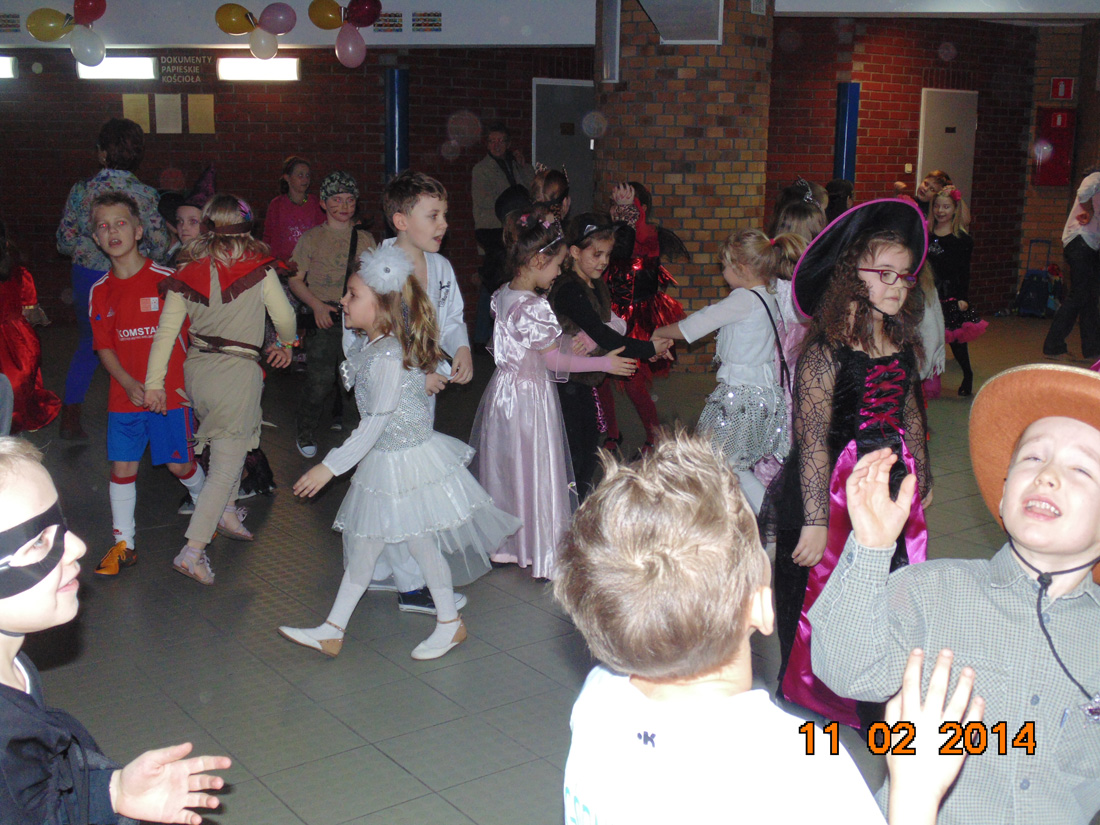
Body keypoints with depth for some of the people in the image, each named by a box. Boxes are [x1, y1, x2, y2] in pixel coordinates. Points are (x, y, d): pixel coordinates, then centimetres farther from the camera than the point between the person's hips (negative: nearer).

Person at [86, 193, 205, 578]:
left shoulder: (167, 279, -6)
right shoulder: (100, 291, 4)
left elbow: (193, 332, 0)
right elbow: (104, 346, 5)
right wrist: (128, 383, -10)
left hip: (172, 391, -3)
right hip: (125, 395, 3)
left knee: (180, 463, 6)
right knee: (122, 467, 4)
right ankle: (123, 543, 17)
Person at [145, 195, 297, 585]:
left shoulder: (189, 276, 3)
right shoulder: (259, 271, -7)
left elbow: (166, 331, 2)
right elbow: (284, 317, 0)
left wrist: (154, 382, 6)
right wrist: (286, 344, 22)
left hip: (197, 370, 5)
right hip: (237, 373, -5)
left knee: (226, 444, 30)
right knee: (226, 468, 0)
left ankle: (226, 513, 39)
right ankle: (193, 550, -5)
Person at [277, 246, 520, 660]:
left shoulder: (389, 357, -25)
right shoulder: (365, 346, 3)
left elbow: (376, 424, -24)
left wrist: (330, 466, -21)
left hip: (407, 460, -9)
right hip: (380, 461, 9)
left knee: (421, 542, 5)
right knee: (362, 544, 13)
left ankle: (450, 623, 25)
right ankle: (332, 630, 22)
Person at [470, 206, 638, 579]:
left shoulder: (502, 295, 2)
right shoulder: (534, 307, -23)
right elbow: (555, 360, -15)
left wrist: (573, 343, 12)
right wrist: (604, 363, -6)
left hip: (503, 390, 9)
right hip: (529, 396, -9)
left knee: (504, 469, 18)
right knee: (534, 474, 2)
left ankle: (502, 545, 31)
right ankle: (541, 557, 13)